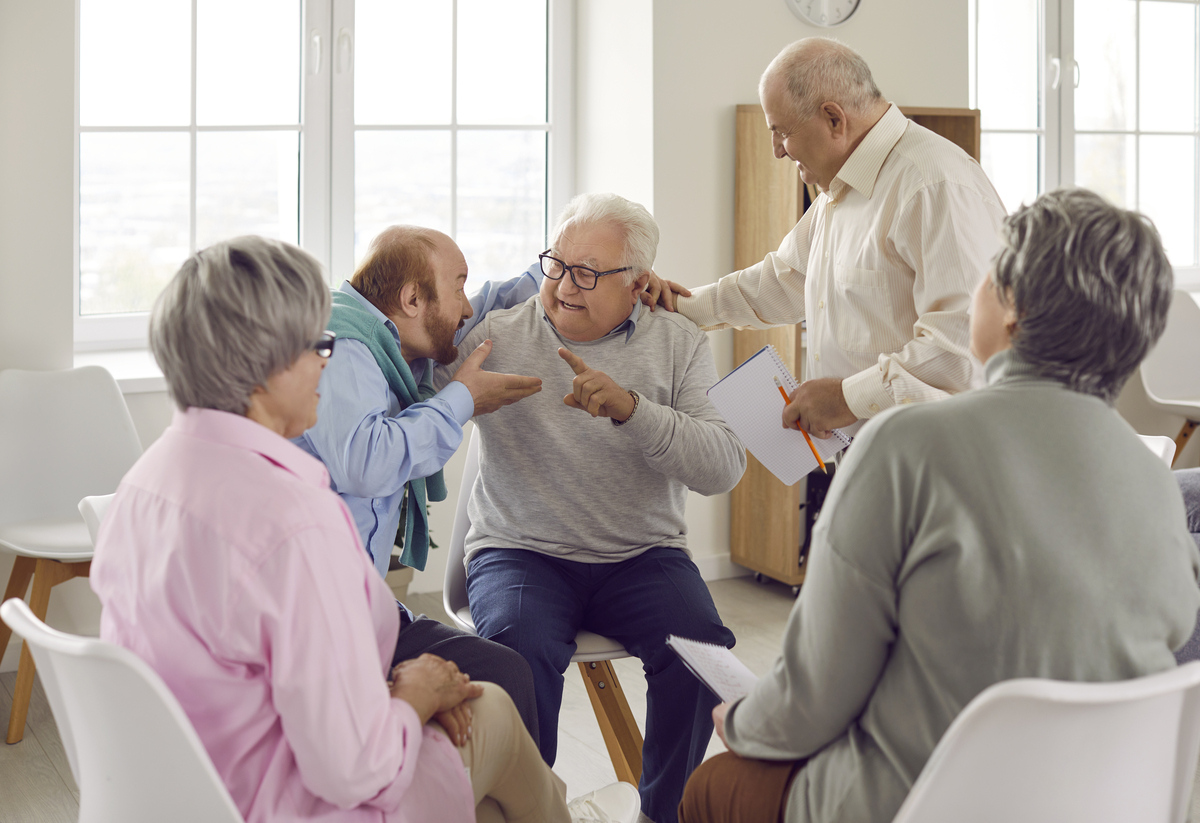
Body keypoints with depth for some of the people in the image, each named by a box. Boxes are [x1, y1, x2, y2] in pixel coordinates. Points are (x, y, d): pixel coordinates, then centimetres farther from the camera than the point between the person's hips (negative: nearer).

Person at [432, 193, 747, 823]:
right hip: (520, 552, -1)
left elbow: (723, 467, -10)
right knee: (520, 647, -32)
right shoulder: (496, 336, 3)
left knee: (702, 649, -26)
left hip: (642, 555, 1)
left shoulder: (678, 344, 4)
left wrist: (630, 408, -24)